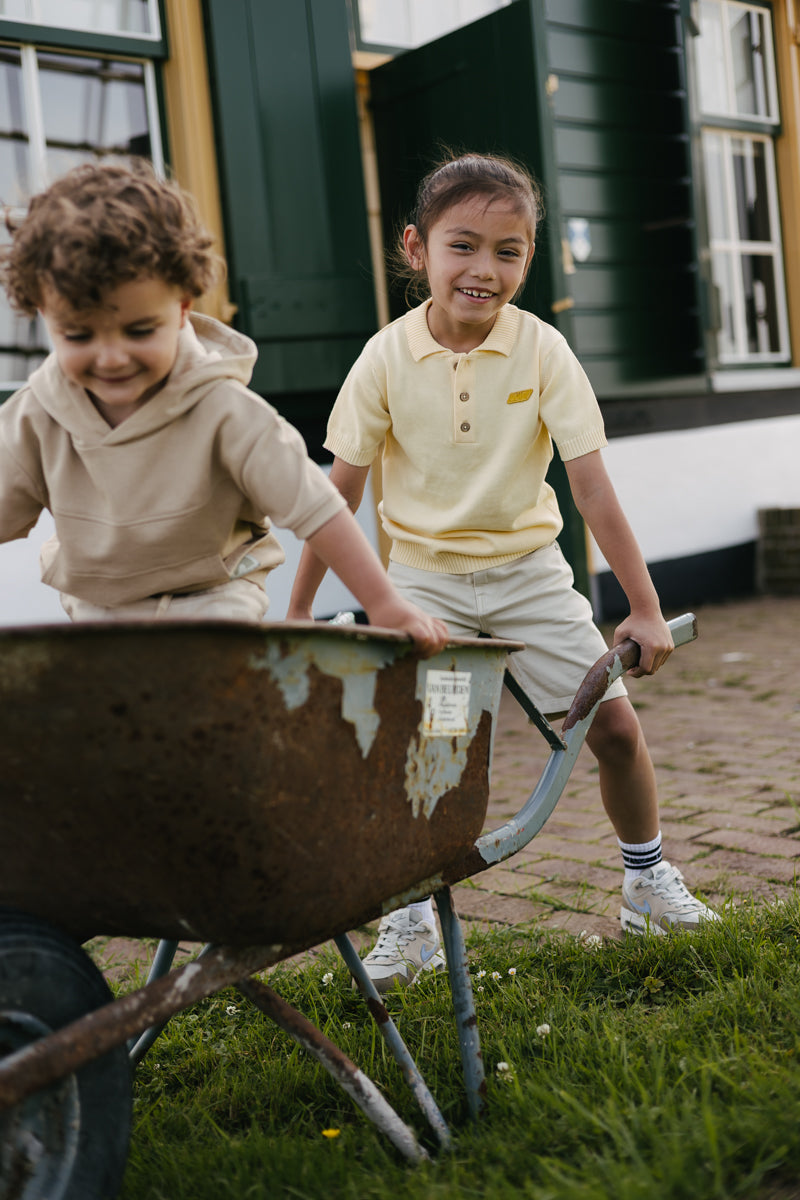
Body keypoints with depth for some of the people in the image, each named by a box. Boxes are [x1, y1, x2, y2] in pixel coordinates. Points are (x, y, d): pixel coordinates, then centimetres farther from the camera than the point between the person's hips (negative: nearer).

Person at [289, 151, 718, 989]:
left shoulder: (543, 351, -13)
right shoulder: (387, 357, -12)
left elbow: (590, 484, -13)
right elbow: (342, 489, -6)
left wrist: (644, 605, -13)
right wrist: (298, 611, -5)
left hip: (528, 569, 1)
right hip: (425, 577, 0)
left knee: (615, 725, 0)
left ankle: (646, 882, 25)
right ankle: (412, 923, 9)